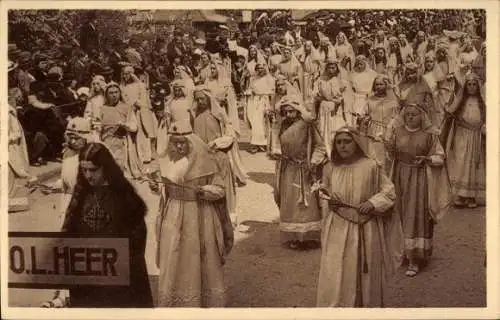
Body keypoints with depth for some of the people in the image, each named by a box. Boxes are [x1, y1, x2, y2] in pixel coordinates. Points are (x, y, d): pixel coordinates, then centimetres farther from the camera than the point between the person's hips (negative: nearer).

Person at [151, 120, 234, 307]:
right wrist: (157, 187, -5)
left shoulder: (205, 161, -11)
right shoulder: (167, 159, 2)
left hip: (200, 218, -3)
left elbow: (220, 189, -7)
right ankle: (171, 302, 23)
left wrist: (206, 190, -25)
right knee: (172, 262, 7)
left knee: (199, 262, 9)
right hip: (173, 218, 3)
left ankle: (208, 302, 27)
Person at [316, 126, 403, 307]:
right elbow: (323, 192, 17)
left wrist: (372, 204, -16)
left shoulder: (371, 166, -8)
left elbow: (389, 192, 0)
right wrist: (329, 201, -5)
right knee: (335, 276, 1)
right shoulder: (330, 168, 1)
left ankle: (366, 305, 29)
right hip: (337, 231, 2)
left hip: (364, 230, -2)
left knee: (364, 274, 10)